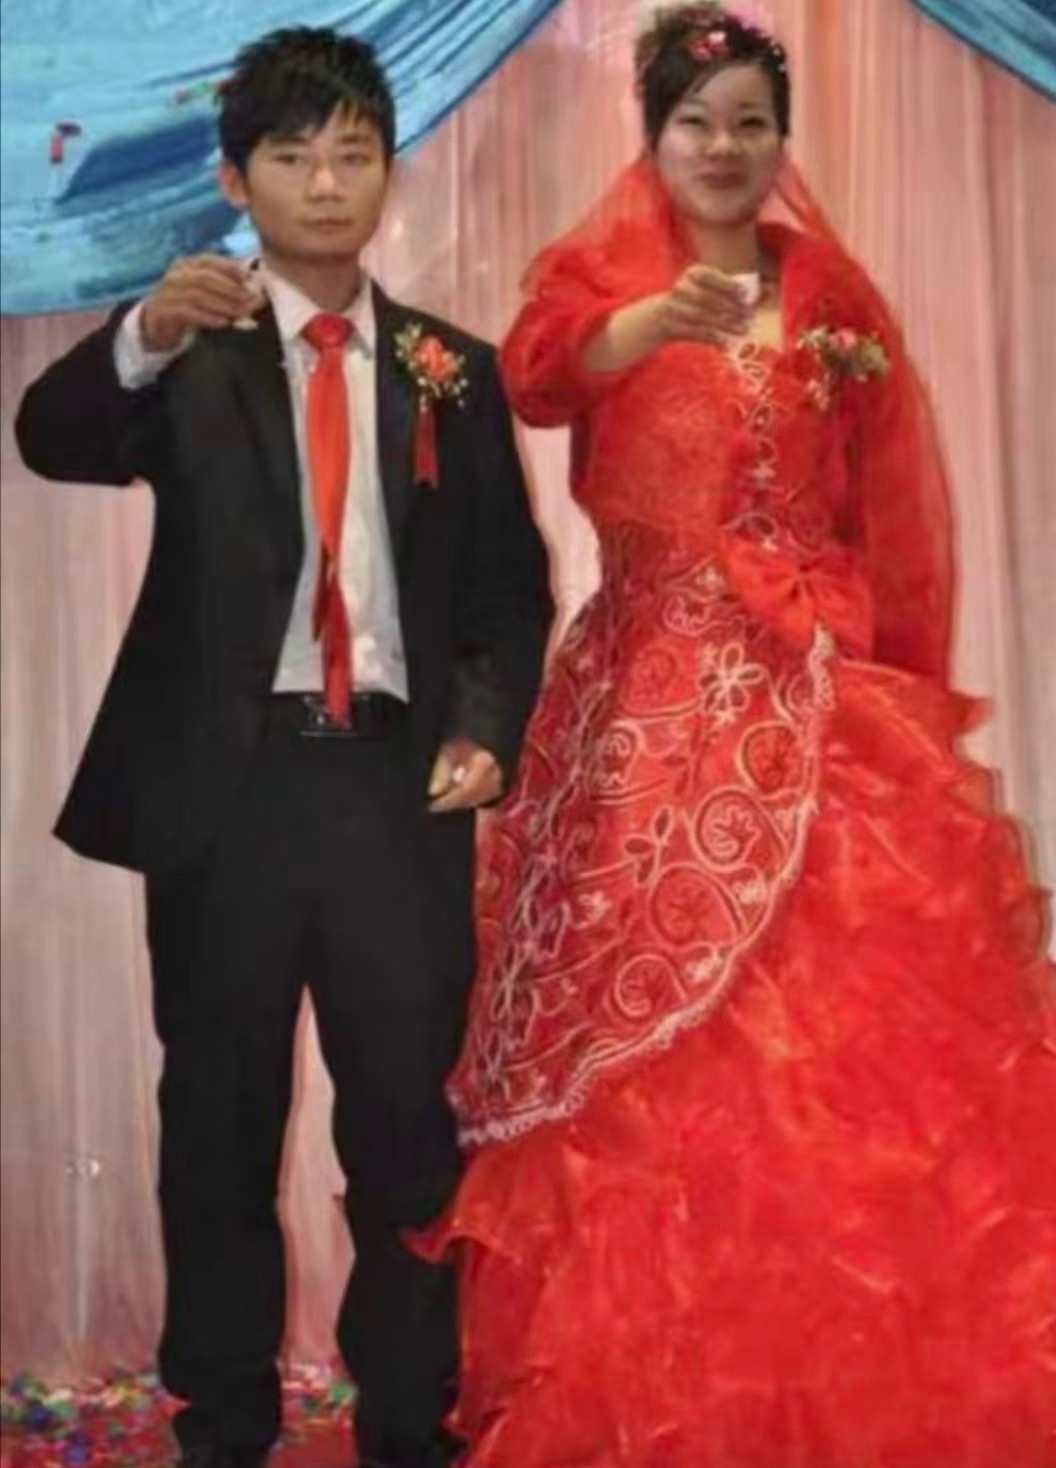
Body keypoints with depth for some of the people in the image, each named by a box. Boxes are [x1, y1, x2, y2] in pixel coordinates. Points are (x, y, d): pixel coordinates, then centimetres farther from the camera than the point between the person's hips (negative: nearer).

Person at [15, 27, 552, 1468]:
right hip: (230, 784, -1)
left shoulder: (454, 370, 9)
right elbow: (56, 440, -17)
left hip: (399, 782, 1)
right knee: (221, 1125, 9)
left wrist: (487, 725, -5)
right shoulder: (189, 355, 3)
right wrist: (143, 337, -36)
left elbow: (510, 581, 11)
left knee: (410, 1122, 6)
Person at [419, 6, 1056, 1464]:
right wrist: (658, 323, -38)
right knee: (650, 1007, -5)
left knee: (848, 999, -4)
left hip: (816, 683, 2)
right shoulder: (602, 268, 5)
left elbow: (887, 511, 15)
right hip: (654, 685, -2)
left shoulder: (835, 292, 13)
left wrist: (883, 673, 7)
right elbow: (537, 375, -19)